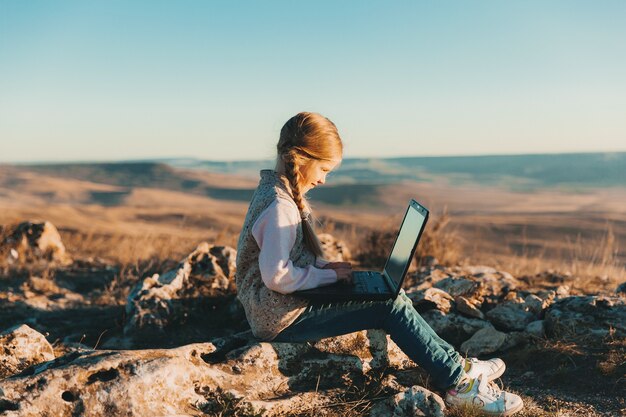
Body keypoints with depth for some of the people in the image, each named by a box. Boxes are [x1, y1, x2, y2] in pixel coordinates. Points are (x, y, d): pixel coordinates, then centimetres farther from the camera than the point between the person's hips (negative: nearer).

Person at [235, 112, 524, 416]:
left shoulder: (274, 191, 11)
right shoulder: (280, 206, -21)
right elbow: (277, 276, -28)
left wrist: (325, 267, 4)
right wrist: (329, 274, -15)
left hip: (282, 307, 10)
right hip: (283, 318, -10)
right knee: (391, 305, -12)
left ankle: (457, 365, 12)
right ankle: (458, 381, -1)